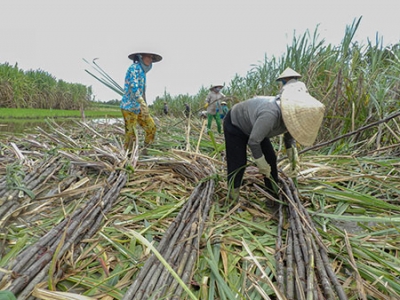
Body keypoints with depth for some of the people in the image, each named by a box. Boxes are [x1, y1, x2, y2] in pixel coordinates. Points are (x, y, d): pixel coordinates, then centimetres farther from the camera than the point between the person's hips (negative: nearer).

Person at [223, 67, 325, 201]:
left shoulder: (291, 114, -18)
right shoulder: (271, 115, -44)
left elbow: (290, 135, 4)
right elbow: (253, 142, -34)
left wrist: (293, 157, -6)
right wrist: (262, 165, -21)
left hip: (252, 126, 8)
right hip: (235, 124, -8)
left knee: (270, 158, 6)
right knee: (238, 163, -9)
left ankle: (274, 196, 21)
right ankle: (233, 200, 7)